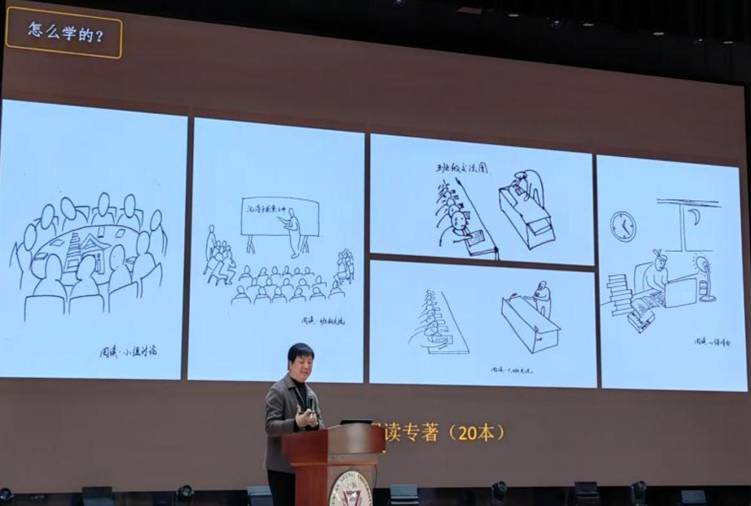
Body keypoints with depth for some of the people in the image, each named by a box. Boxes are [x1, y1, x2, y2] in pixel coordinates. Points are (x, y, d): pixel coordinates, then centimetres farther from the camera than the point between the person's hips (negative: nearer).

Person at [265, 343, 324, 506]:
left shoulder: (311, 394, 15)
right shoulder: (278, 390, -7)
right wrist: (296, 423, -31)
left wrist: (315, 424, -11)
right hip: (283, 465, -7)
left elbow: (321, 427, 13)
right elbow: (270, 426, -15)